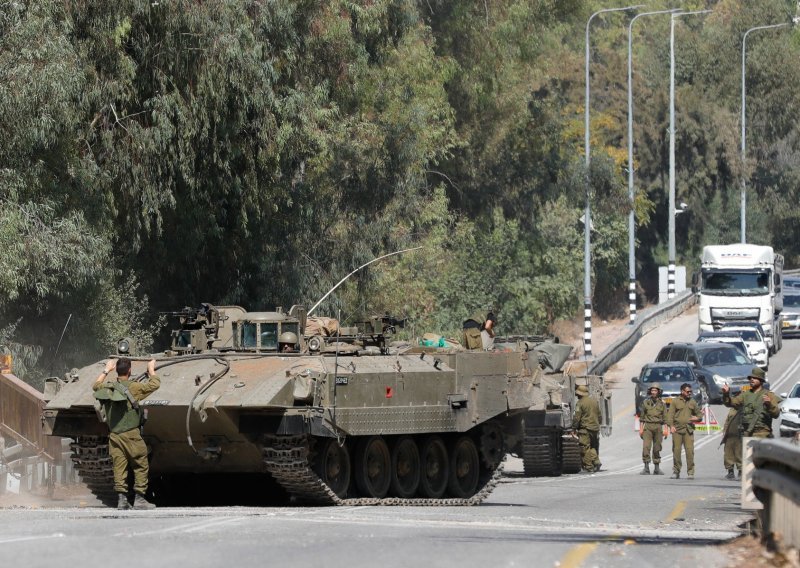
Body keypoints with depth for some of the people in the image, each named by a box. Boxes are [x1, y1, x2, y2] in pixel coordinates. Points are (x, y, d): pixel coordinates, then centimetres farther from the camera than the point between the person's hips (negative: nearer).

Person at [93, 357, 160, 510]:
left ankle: (121, 499, 1)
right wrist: (151, 369, 18)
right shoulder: (133, 387, -11)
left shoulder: (107, 387, 4)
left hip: (114, 435, 5)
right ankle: (139, 499, 1)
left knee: (119, 467, 6)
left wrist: (106, 370, 40)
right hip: (131, 434, -5)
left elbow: (96, 385, 28)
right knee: (141, 466, 4)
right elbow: (155, 384, 1)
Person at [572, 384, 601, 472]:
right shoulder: (595, 402, 14)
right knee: (594, 447, 16)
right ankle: (596, 461, 0)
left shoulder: (580, 403, -9)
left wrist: (574, 428, -4)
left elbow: (577, 418, -12)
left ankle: (588, 466, -6)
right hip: (595, 428, 7)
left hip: (585, 429, -7)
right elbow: (599, 416, 20)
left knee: (585, 448, -4)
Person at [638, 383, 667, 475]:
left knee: (657, 448, 4)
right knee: (646, 447, -12)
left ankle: (657, 468, 11)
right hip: (648, 426, 0)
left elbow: (665, 418, 5)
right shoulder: (646, 402, 6)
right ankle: (646, 468, -12)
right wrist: (641, 428, 3)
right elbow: (642, 417, 9)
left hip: (658, 427, 0)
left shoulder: (662, 403, 6)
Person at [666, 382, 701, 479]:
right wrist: (671, 425, -16)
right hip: (677, 430, -1)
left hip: (689, 430, 1)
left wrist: (697, 418, 1)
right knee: (676, 451, -1)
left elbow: (699, 414, 24)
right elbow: (670, 415, -1)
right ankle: (676, 472, 8)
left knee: (690, 451, -8)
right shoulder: (675, 402, 6)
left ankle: (690, 472, -5)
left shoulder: (693, 402, 16)